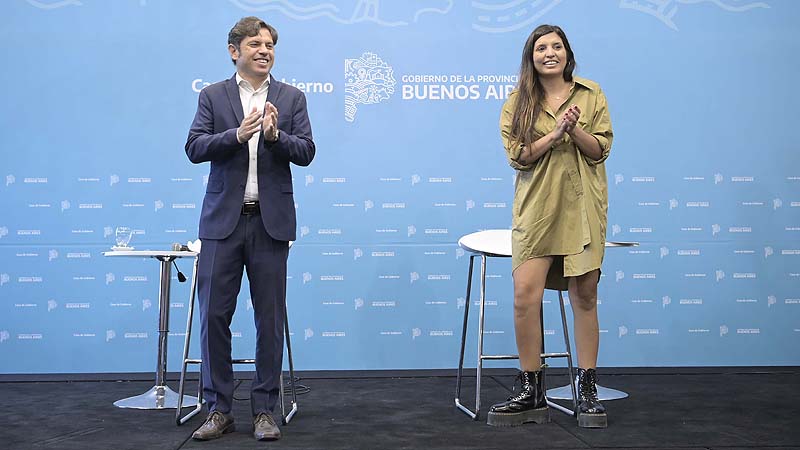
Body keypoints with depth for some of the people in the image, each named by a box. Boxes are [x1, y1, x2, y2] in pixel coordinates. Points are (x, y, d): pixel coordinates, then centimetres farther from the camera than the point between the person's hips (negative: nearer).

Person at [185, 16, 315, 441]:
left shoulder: (291, 98, 8)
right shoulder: (212, 96, 7)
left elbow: (306, 152, 0)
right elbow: (194, 148, -4)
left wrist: (276, 135, -19)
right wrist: (237, 135, -19)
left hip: (271, 221, 0)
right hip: (223, 219, 0)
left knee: (270, 319, 3)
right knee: (214, 315, 0)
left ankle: (264, 410, 15)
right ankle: (219, 409, 13)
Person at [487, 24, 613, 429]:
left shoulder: (591, 95, 8)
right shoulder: (517, 103, 8)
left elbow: (600, 150, 2)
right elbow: (517, 156, -3)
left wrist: (574, 129, -14)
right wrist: (554, 135, -15)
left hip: (582, 209, 0)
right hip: (536, 209, 0)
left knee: (584, 297, 3)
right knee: (525, 296, -9)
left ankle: (587, 390, 15)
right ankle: (531, 391, 4)